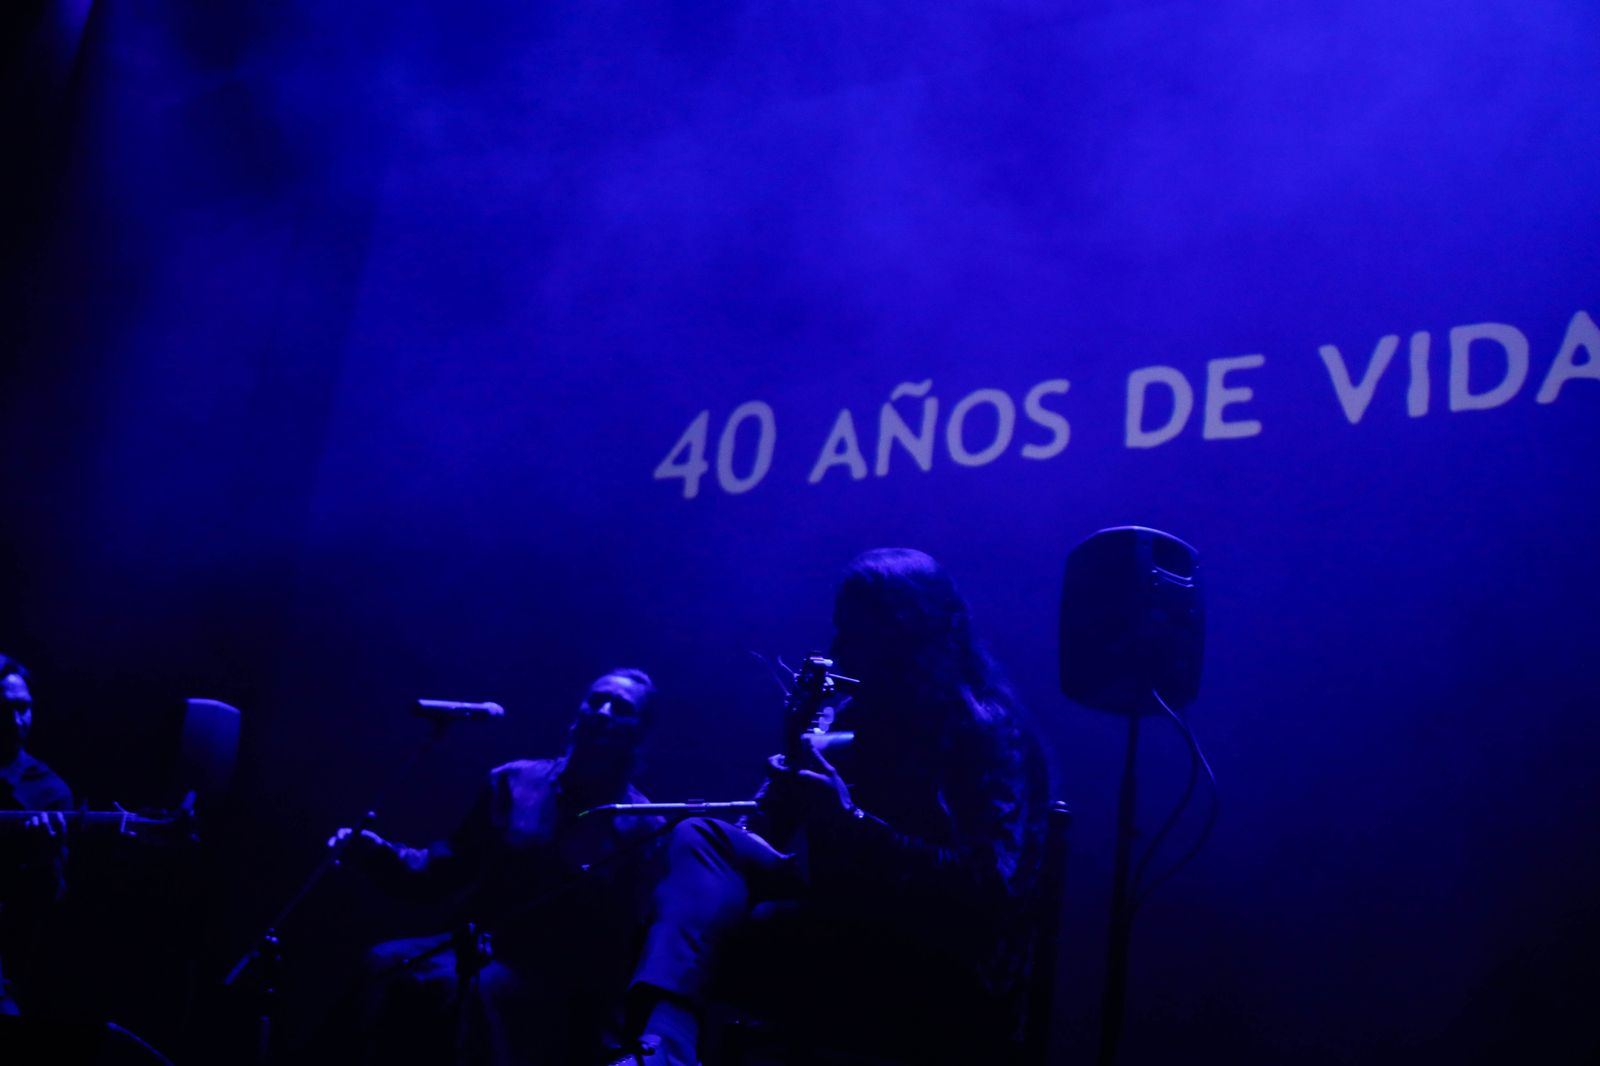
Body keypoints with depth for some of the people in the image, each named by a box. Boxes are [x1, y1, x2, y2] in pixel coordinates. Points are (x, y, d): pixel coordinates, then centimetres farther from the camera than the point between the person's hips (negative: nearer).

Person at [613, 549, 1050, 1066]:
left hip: (943, 978, -8)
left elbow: (986, 891, -23)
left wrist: (849, 820, -30)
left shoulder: (988, 733, -10)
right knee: (702, 837, -15)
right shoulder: (859, 714, 13)